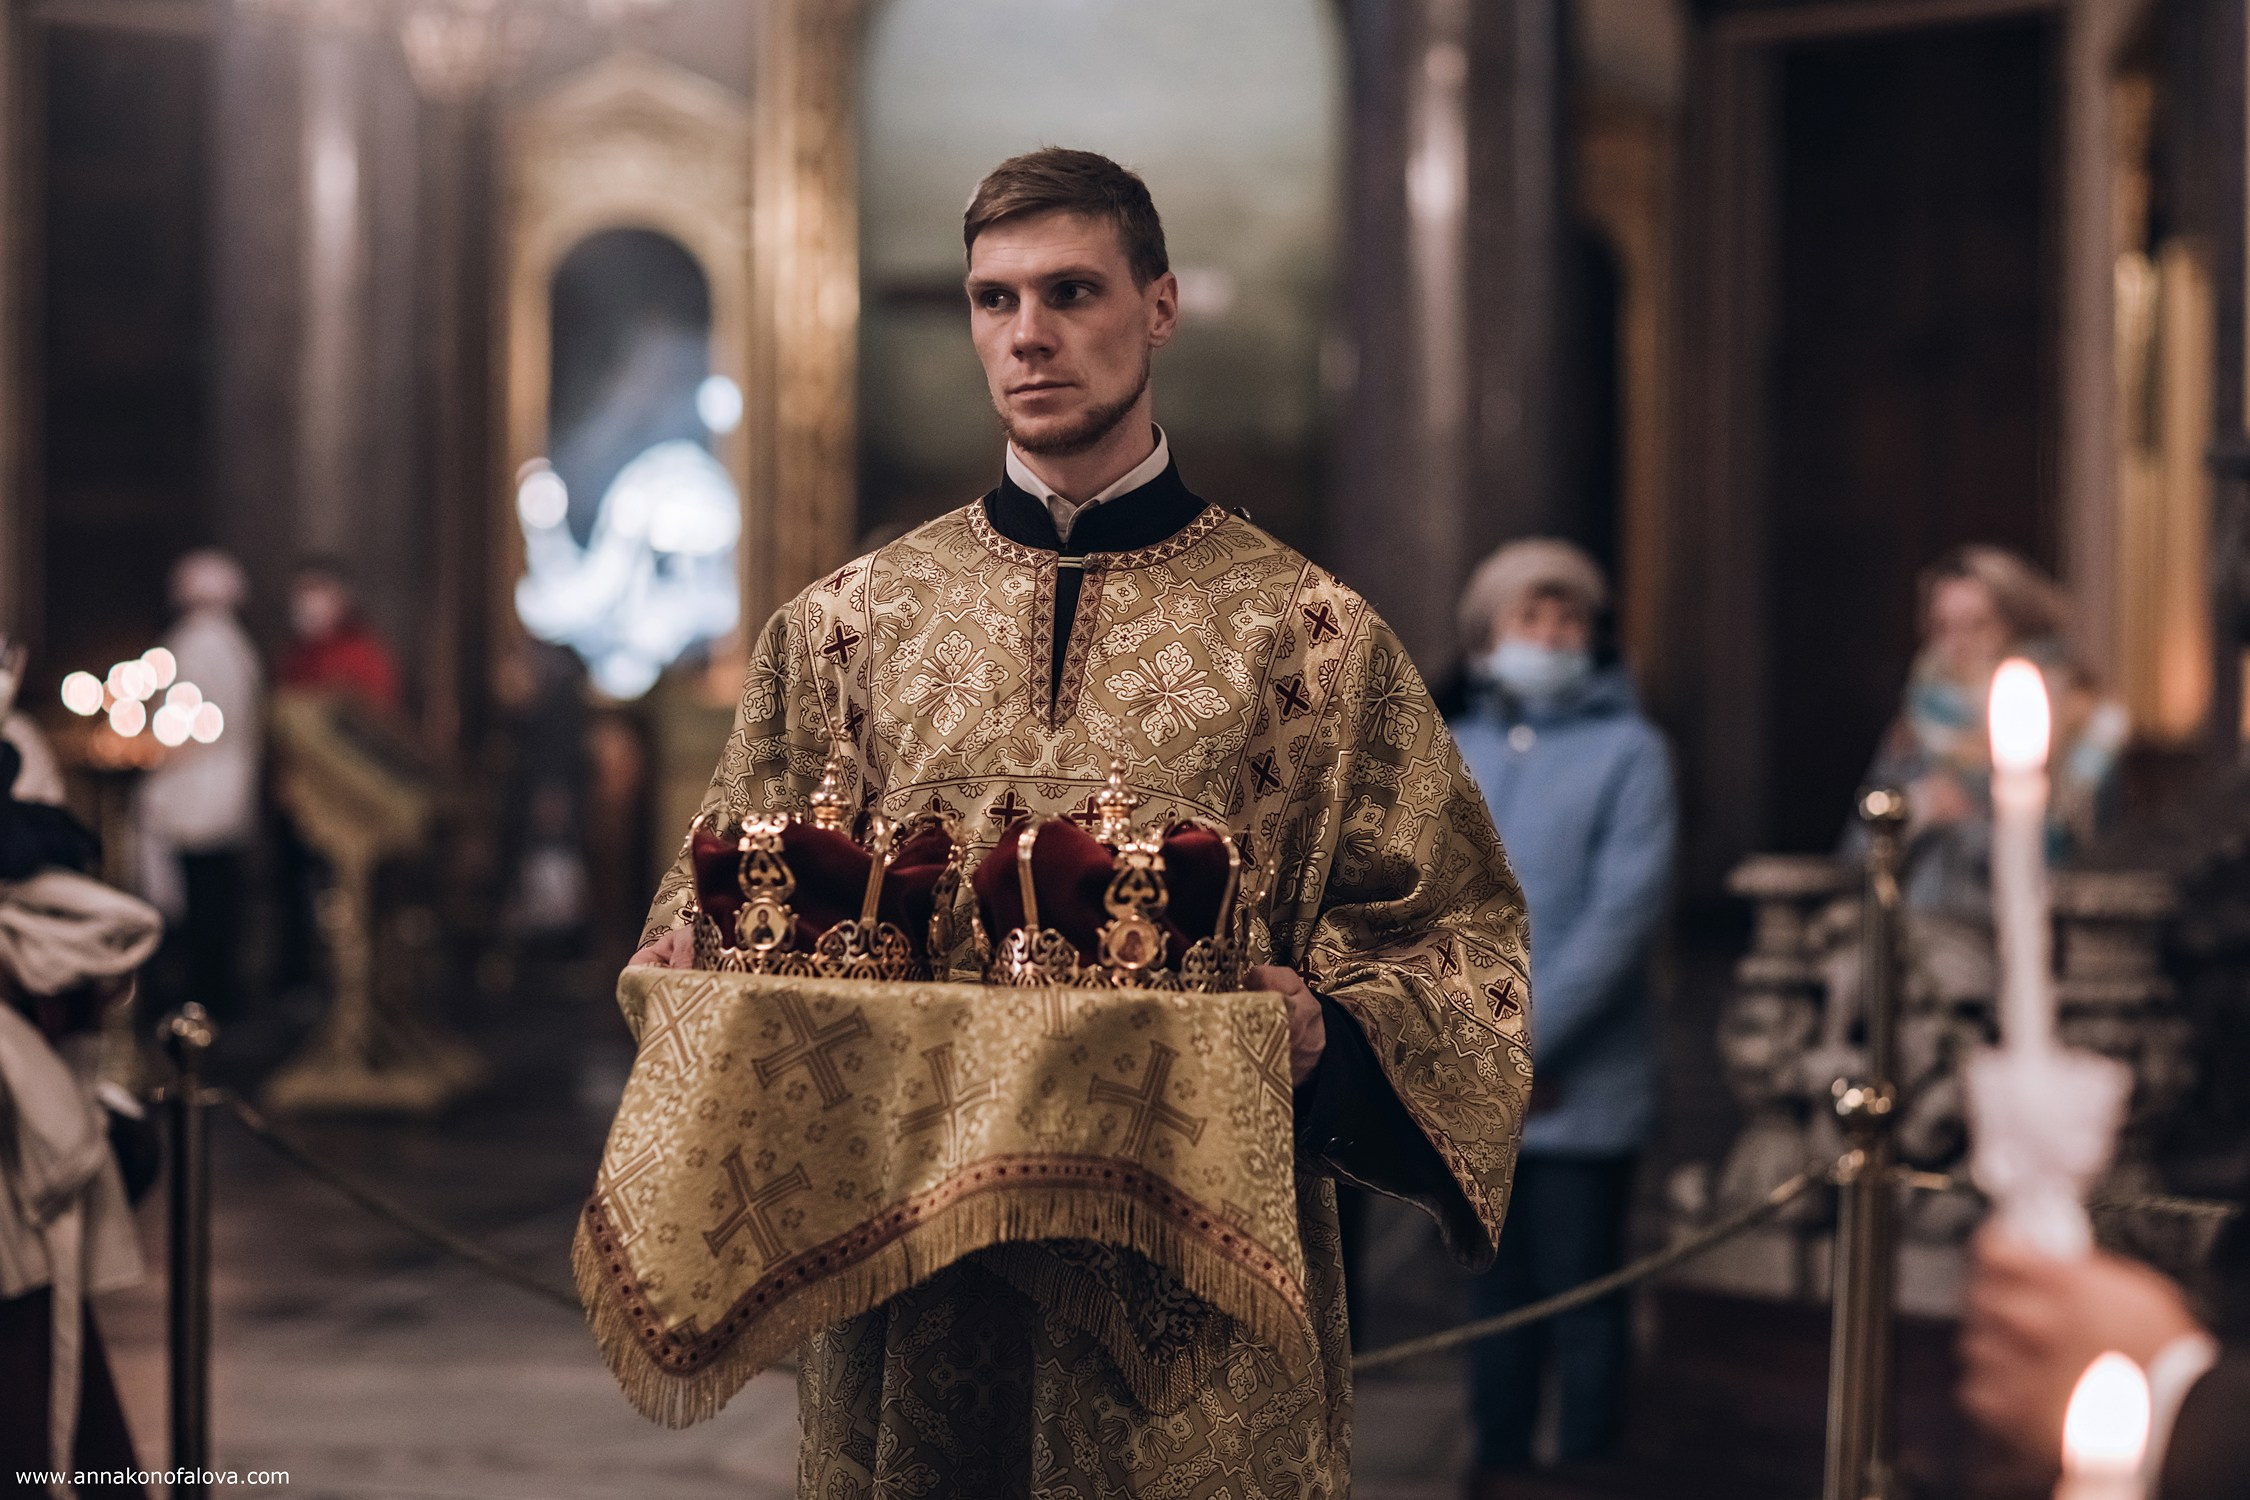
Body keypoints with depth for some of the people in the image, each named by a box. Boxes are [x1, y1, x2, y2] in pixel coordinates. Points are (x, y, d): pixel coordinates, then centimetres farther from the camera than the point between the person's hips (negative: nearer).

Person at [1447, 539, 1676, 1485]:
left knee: (1578, 1296, -1)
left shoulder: (1626, 749, 0)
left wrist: (1525, 1038, -13)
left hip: (1577, 1088, -4)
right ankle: (1496, 1470, 19)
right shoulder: (1449, 752, 12)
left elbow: (1625, 909, -9)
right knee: (1495, 1293, 11)